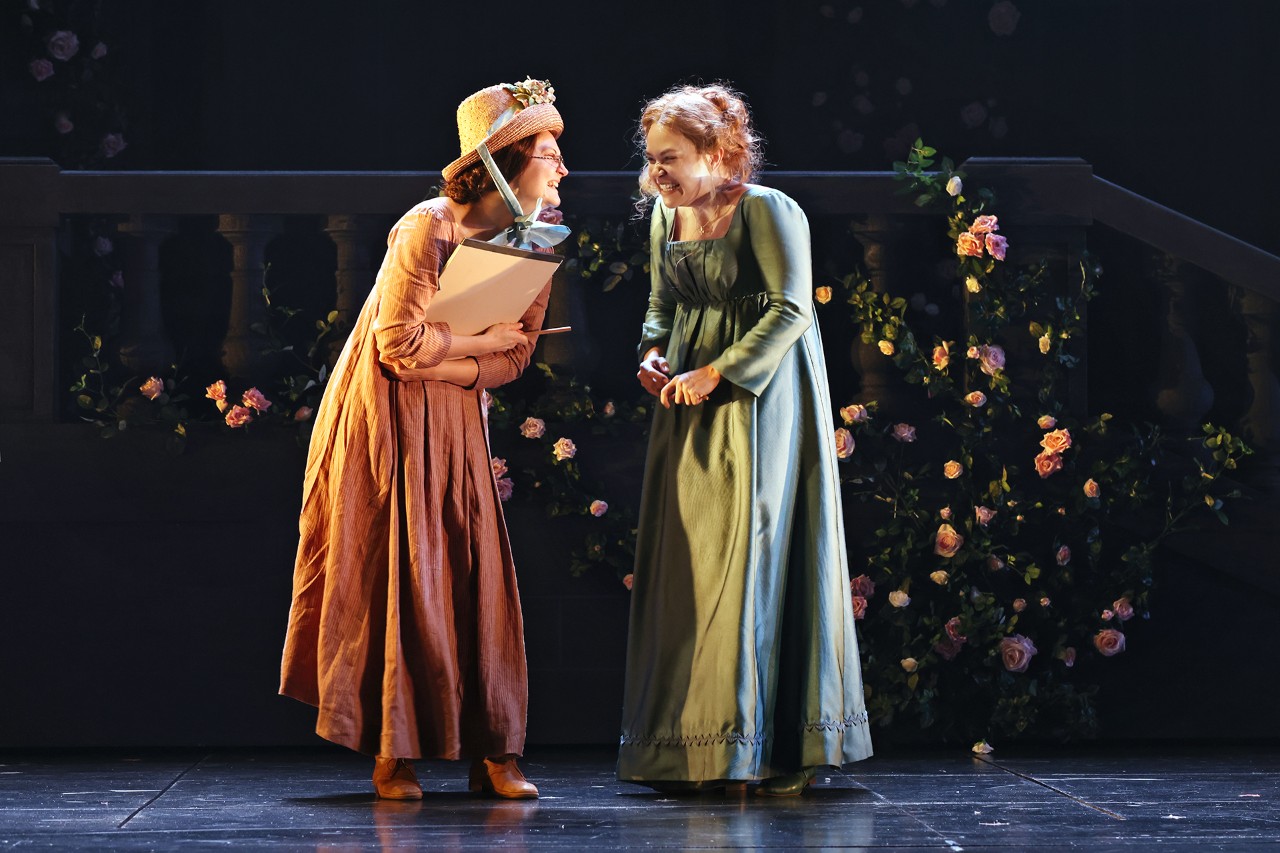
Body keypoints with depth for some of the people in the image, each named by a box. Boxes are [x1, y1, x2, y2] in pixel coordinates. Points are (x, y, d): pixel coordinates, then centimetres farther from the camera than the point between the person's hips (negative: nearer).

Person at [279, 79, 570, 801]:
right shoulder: (428, 230, -21)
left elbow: (517, 355, 0)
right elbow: (399, 345, -22)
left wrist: (446, 364, -16)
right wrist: (482, 340, -14)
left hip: (456, 423, 6)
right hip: (387, 419, -6)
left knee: (477, 575, -1)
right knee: (396, 578, -4)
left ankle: (490, 753, 2)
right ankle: (393, 754, 3)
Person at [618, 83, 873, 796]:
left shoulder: (766, 210, -12)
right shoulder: (666, 216, 9)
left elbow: (792, 309, -18)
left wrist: (716, 373, -19)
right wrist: (654, 355, 0)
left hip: (762, 395, -7)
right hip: (691, 397, 7)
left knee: (760, 554, -7)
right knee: (688, 558, 3)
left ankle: (785, 746, -2)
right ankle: (692, 744, 8)